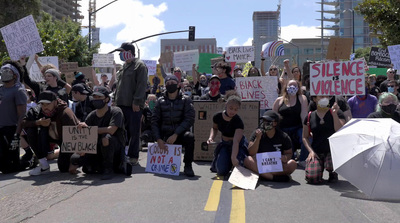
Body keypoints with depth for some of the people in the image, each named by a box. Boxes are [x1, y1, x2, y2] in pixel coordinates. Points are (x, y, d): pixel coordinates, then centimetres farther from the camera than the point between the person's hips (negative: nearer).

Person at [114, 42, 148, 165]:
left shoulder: (139, 65, -5)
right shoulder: (124, 66, 20)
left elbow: (141, 85, -13)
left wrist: (136, 102, -19)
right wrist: (116, 99, 17)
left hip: (134, 106, -8)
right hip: (122, 104, 8)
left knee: (134, 132, -2)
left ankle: (133, 156, 6)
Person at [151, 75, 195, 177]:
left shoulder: (185, 100, 2)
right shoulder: (160, 101, 9)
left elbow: (189, 119, -10)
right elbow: (154, 121, 4)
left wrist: (175, 135, -20)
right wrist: (158, 139, -11)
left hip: (180, 135, -2)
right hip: (165, 136, 2)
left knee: (189, 136, -34)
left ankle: (188, 166, -18)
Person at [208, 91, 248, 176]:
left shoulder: (238, 121, -26)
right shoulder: (218, 116, -13)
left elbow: (236, 141, -38)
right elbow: (214, 128, 11)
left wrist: (233, 157, -51)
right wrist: (211, 137, -10)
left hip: (239, 145, -2)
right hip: (224, 144, 3)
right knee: (222, 171, -17)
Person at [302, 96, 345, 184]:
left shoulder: (337, 113, 2)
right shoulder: (310, 116, 7)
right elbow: (305, 137, 12)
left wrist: (335, 114, -19)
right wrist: (311, 151, -3)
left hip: (332, 151, -1)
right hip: (316, 152, 1)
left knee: (331, 165, -34)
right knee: (312, 178, -19)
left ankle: (333, 172, 6)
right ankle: (320, 166, 18)